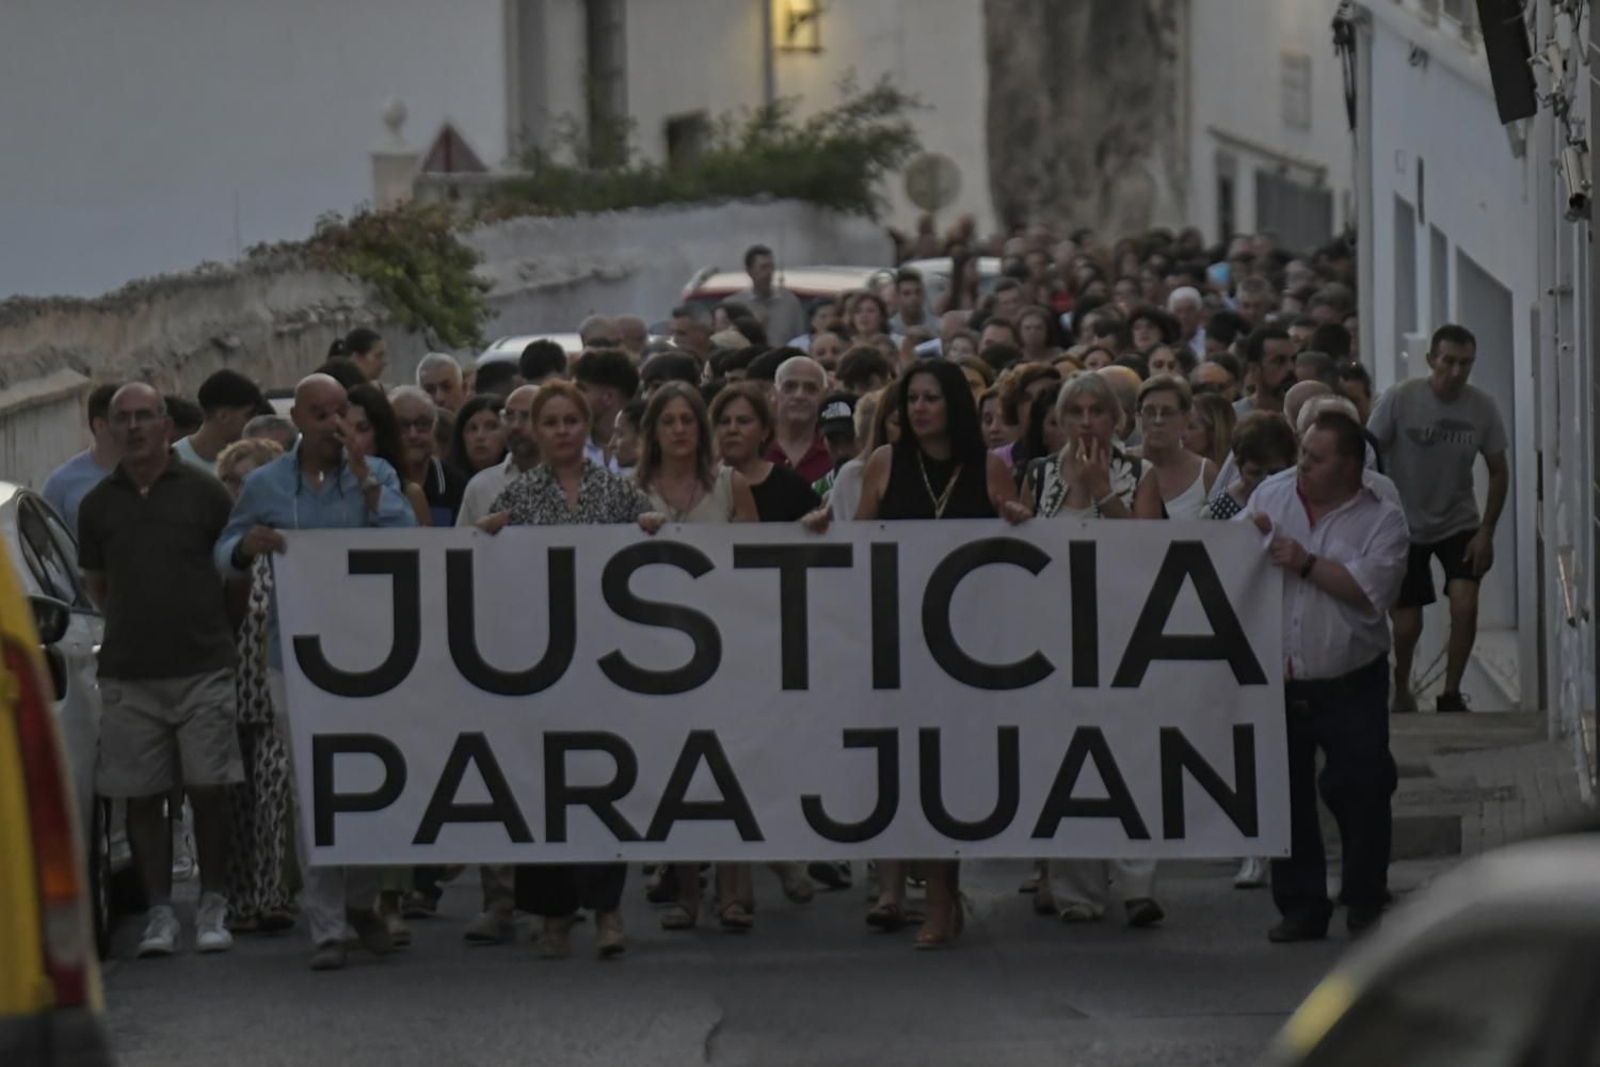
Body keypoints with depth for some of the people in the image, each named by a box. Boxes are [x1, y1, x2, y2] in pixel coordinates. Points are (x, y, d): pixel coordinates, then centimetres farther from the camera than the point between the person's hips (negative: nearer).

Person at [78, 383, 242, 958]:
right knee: (141, 797, 2)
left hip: (202, 667, -2)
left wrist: (211, 627, 9)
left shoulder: (204, 492, 0)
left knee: (209, 790, -2)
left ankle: (213, 909, 10)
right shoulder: (98, 504, 9)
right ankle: (159, 914, 8)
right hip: (128, 673, 2)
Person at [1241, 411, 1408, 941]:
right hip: (1277, 684, 3)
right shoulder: (1272, 495, 7)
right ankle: (1300, 906, 16)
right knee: (1286, 798, 7)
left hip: (1349, 687, -3)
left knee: (1359, 796, 0)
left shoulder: (1382, 519, -5)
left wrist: (1307, 563, -20)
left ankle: (1366, 903, 14)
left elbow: (1372, 591, -18)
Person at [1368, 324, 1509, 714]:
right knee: (1407, 622, 2)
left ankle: (1451, 693, 1)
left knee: (1465, 604, -17)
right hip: (1405, 525, -1)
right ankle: (1400, 687, 33)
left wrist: (1486, 531, -6)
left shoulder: (1482, 407, -11)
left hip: (1458, 524, 1)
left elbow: (1498, 471, -1)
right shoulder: (1399, 400, -19)